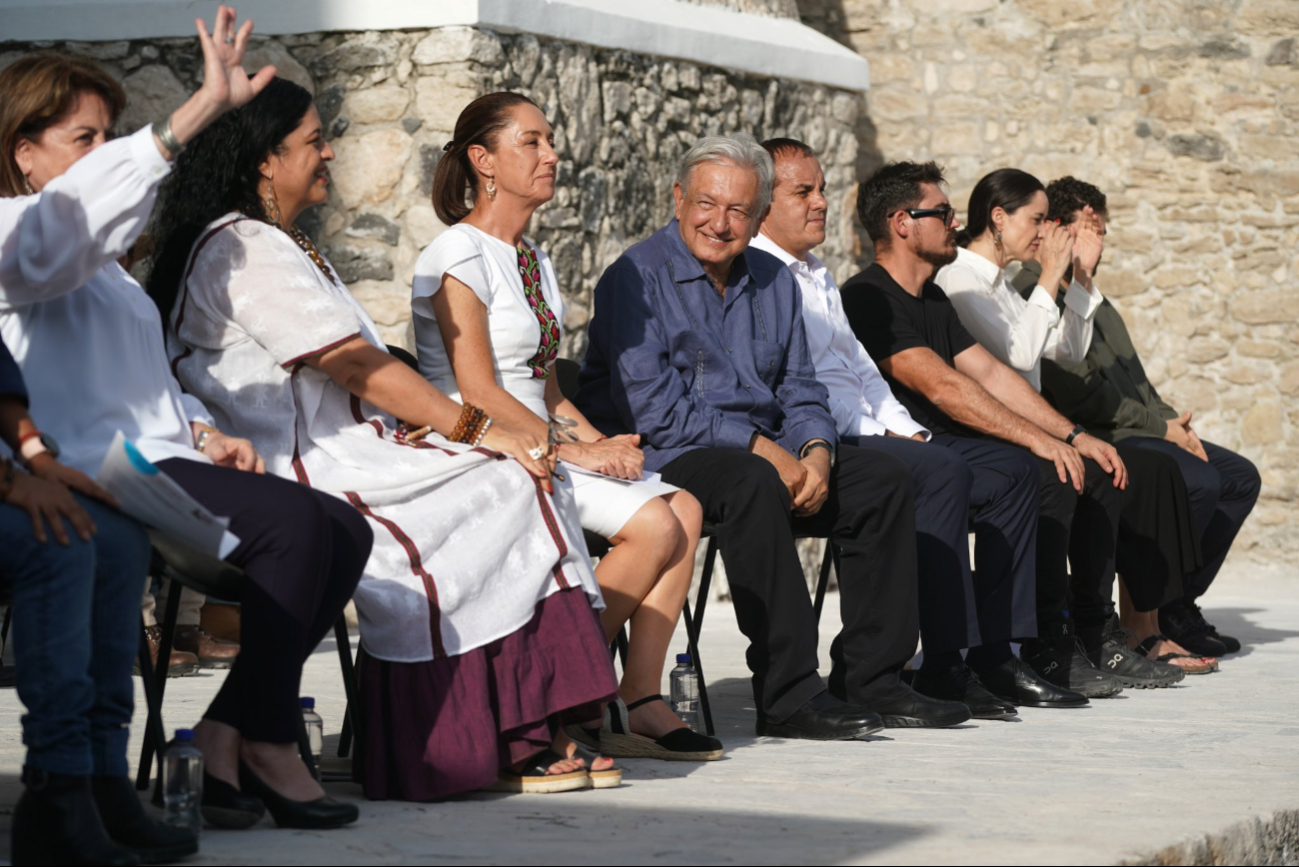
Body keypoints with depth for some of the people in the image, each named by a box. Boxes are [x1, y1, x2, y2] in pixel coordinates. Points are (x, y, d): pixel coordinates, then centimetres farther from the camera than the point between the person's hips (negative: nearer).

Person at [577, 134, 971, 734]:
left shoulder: (773, 281, 14)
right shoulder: (637, 278, -9)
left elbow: (800, 391, 14)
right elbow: (653, 410, -17)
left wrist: (815, 452, -9)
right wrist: (761, 448, -19)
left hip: (764, 455, 8)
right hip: (663, 460, -7)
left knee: (884, 478, -8)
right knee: (752, 482, -37)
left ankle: (870, 681, -7)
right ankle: (788, 698, -37)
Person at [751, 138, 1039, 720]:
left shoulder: (818, 277, 27)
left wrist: (906, 430, 8)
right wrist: (874, 434, -16)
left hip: (865, 438, 10)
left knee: (1012, 469, -1)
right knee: (942, 471, -31)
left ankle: (995, 650, -7)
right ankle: (944, 663, -29)